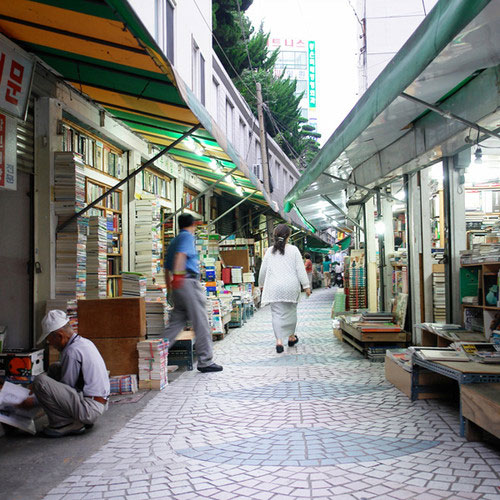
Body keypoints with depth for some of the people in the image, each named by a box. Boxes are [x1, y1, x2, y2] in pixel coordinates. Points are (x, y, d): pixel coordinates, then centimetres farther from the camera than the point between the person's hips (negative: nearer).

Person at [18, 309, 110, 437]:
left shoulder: (72, 352, -18)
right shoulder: (84, 342, 13)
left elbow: (65, 388, -10)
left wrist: (34, 400, -1)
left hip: (90, 409, -11)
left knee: (40, 381, -20)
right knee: (54, 368, 21)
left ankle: (68, 424, -7)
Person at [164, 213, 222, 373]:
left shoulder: (174, 241, 24)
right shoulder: (188, 237, -2)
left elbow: (167, 267, 24)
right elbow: (181, 254, -21)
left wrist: (170, 289, 27)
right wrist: (178, 274, -32)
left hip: (177, 286, 9)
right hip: (189, 282, -9)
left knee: (176, 322, 10)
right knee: (201, 323, -3)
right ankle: (205, 361, 1)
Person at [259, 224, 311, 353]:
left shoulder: (270, 251, 4)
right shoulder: (293, 250, -2)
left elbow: (263, 270, 10)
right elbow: (300, 269, -3)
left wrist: (262, 284, 25)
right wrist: (306, 286, 2)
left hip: (274, 287, 1)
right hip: (291, 287, -1)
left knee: (277, 313, 2)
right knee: (290, 311, 15)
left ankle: (279, 340, -10)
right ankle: (291, 337, 28)